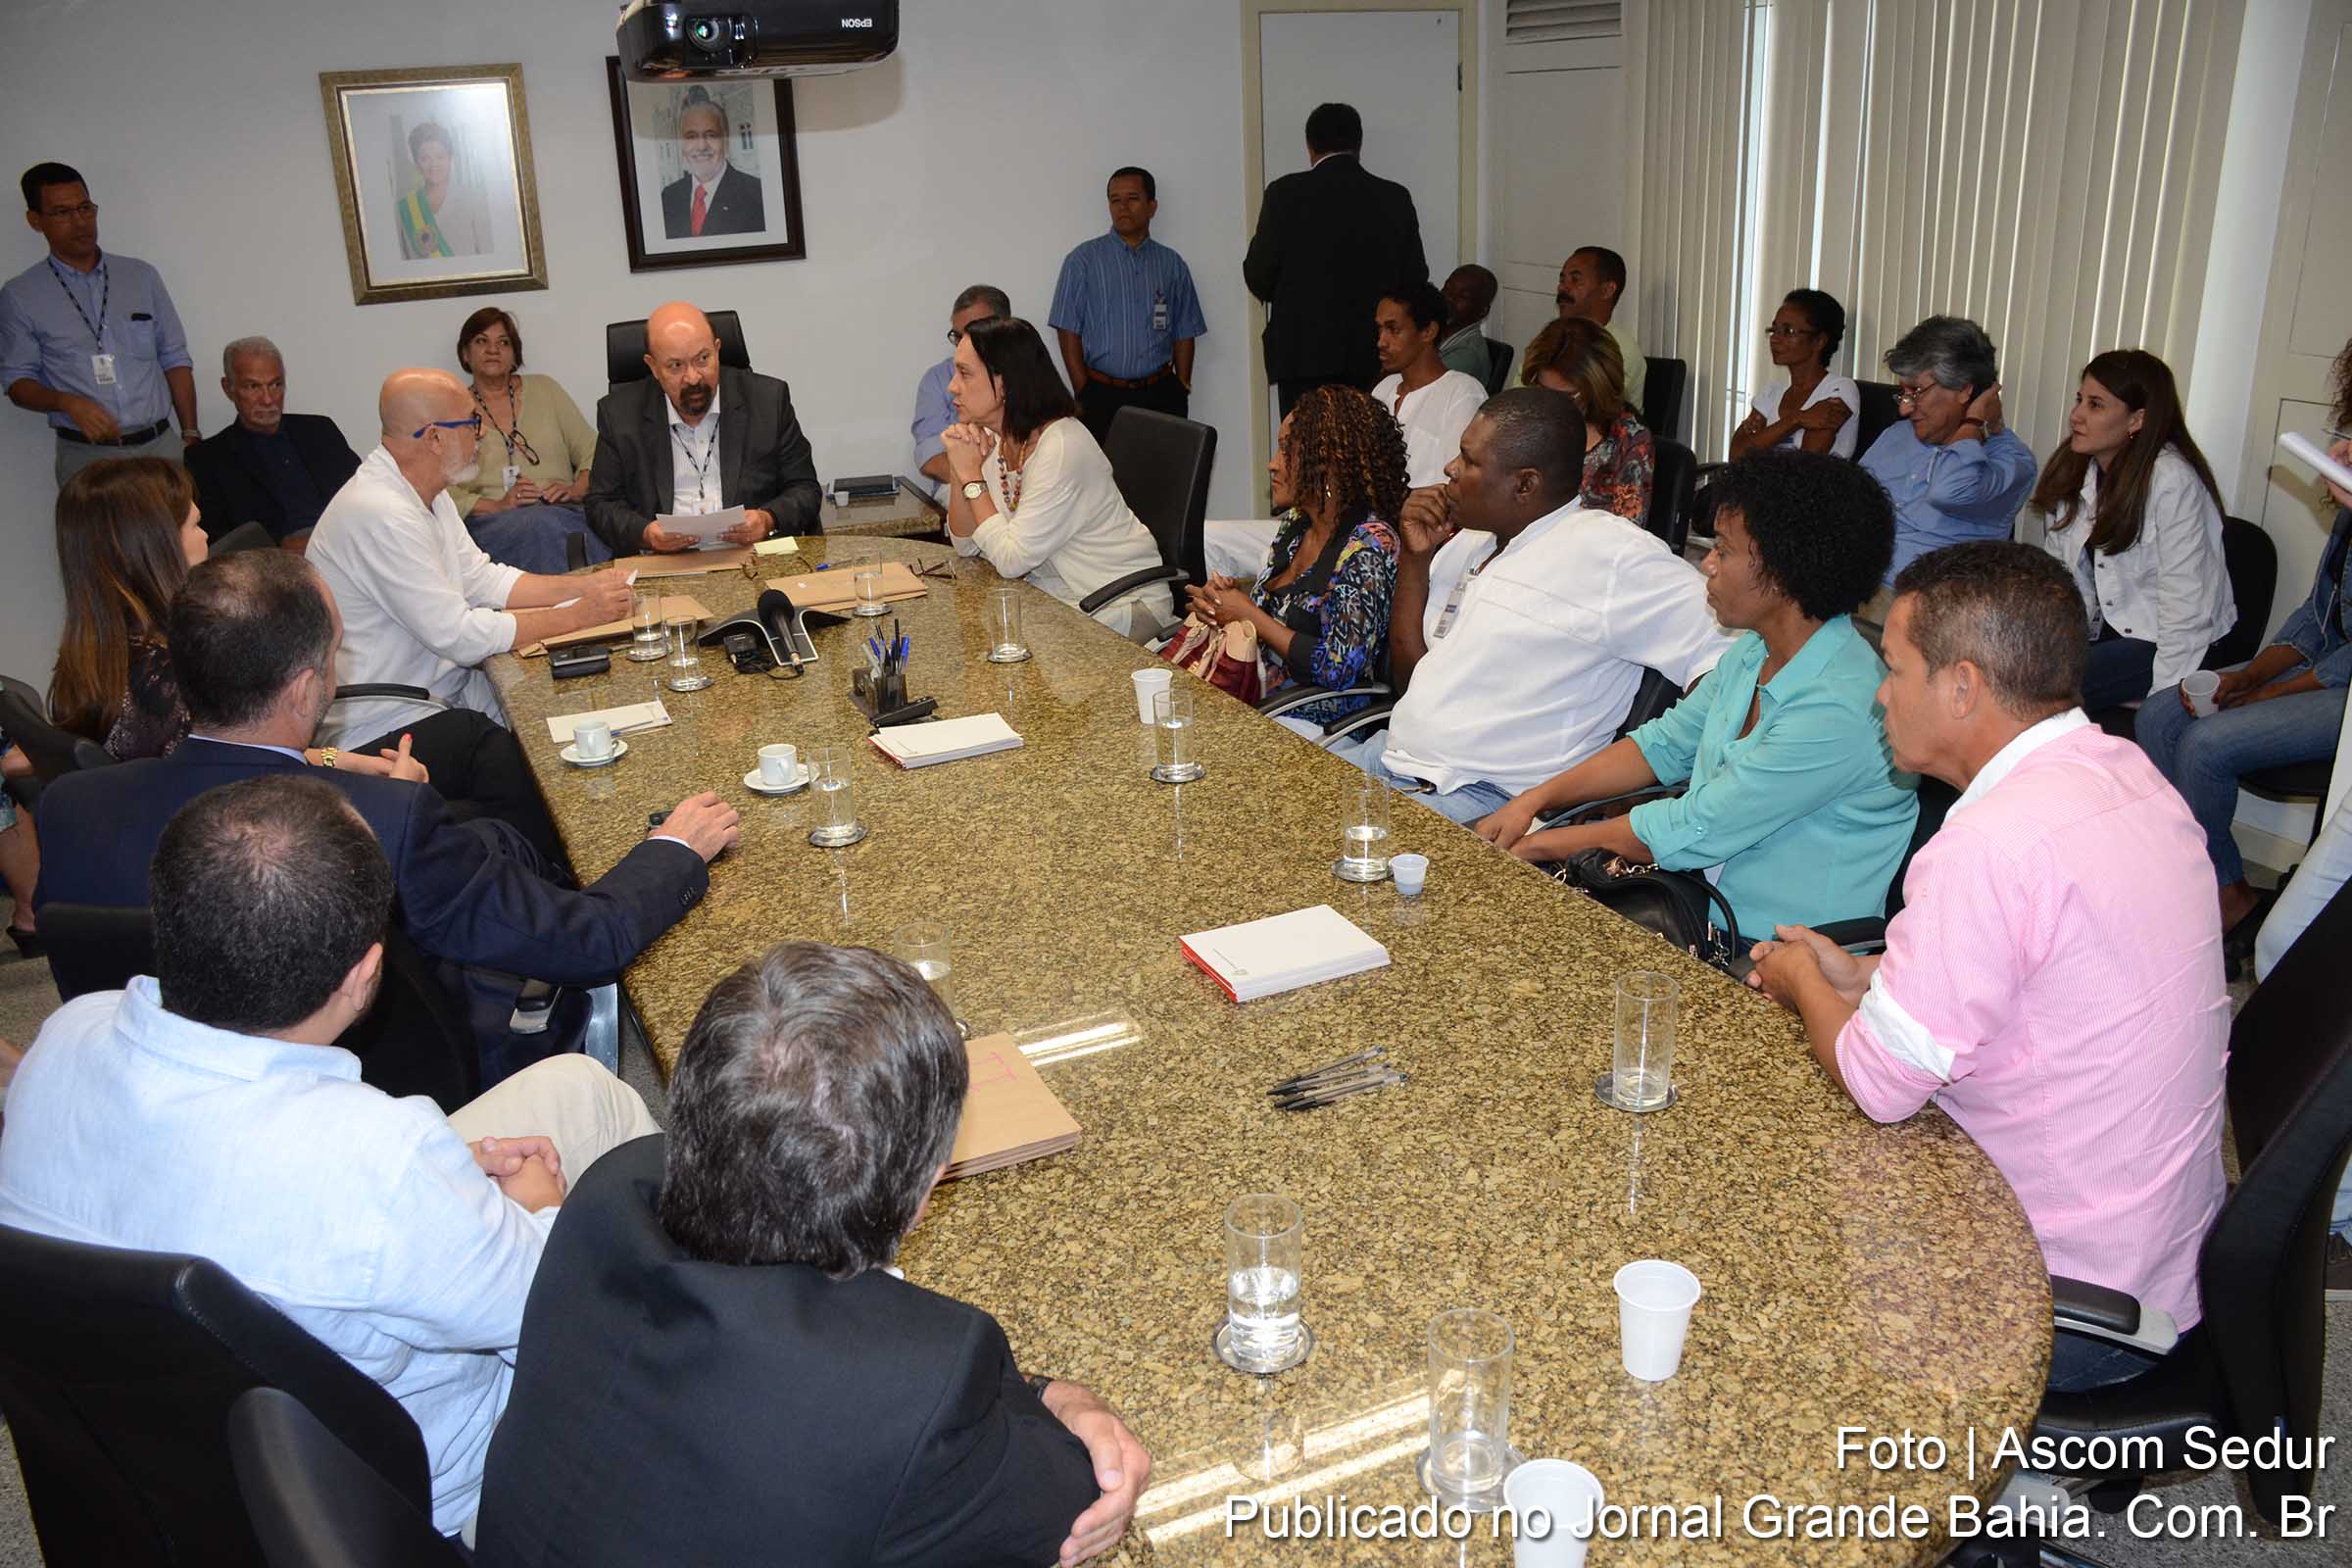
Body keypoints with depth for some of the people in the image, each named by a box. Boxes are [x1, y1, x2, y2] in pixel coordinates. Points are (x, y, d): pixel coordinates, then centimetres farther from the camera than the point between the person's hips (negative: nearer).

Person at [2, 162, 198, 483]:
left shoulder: (141, 276, 11)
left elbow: (175, 359, 12)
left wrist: (190, 435, 4)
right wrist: (67, 402, -15)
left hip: (160, 444, 2)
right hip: (87, 455, -2)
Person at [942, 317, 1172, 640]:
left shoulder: (1061, 448, -24)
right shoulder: (994, 441, 2)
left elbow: (1011, 561, -22)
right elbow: (965, 545, 3)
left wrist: (972, 476, -16)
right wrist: (961, 473, -11)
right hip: (1055, 593, 8)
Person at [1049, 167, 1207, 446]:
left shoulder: (1172, 264, 12)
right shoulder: (1083, 260, 3)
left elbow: (1185, 334, 14)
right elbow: (1069, 332, 0)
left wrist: (1181, 390, 5)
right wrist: (1084, 395, -5)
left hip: (1161, 396, 2)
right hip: (1102, 395, -2)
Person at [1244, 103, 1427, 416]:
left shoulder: (1286, 193, -4)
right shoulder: (1395, 198, 4)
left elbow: (1259, 278, -3)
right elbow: (1414, 277, 6)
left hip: (1304, 356, -3)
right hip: (1375, 357, 3)